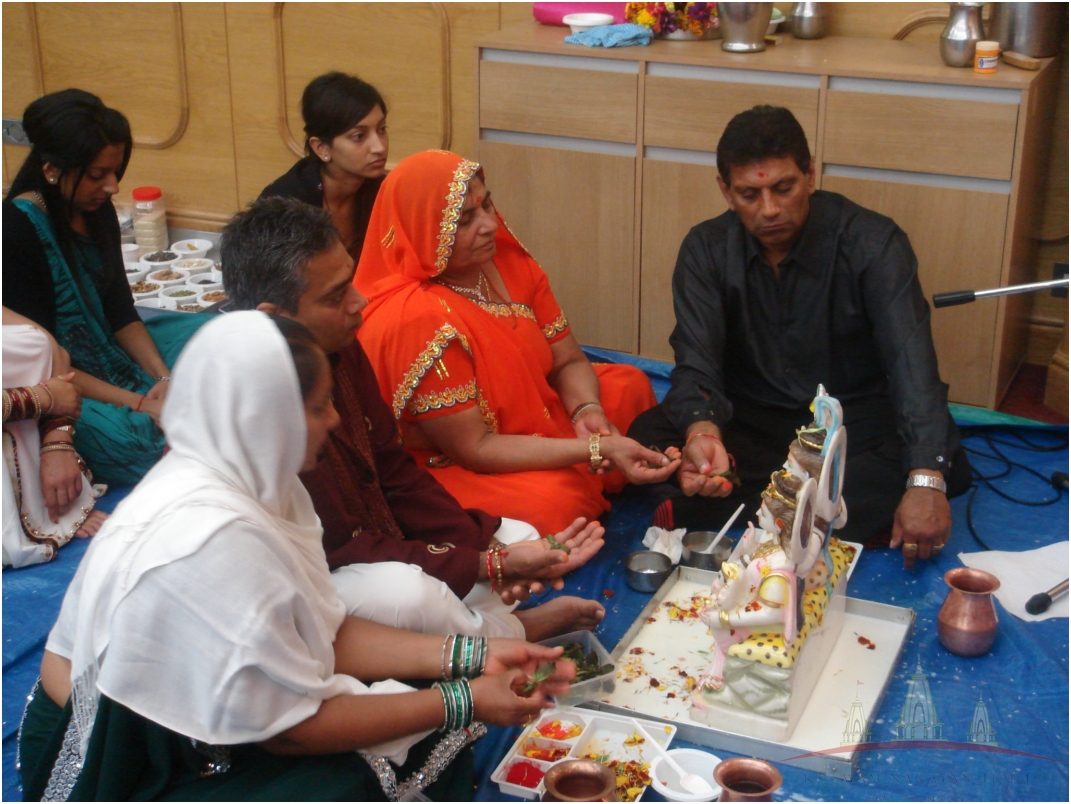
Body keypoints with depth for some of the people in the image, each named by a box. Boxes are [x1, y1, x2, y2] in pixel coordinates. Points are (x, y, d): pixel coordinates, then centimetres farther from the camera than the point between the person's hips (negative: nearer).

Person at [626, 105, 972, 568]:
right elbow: (696, 362, -14)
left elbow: (911, 363, -25)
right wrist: (702, 433, -39)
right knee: (648, 440, -26)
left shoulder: (872, 243, -14)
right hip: (750, 416, 1)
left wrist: (925, 481, -40)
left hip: (852, 417, -1)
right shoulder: (707, 249, -6)